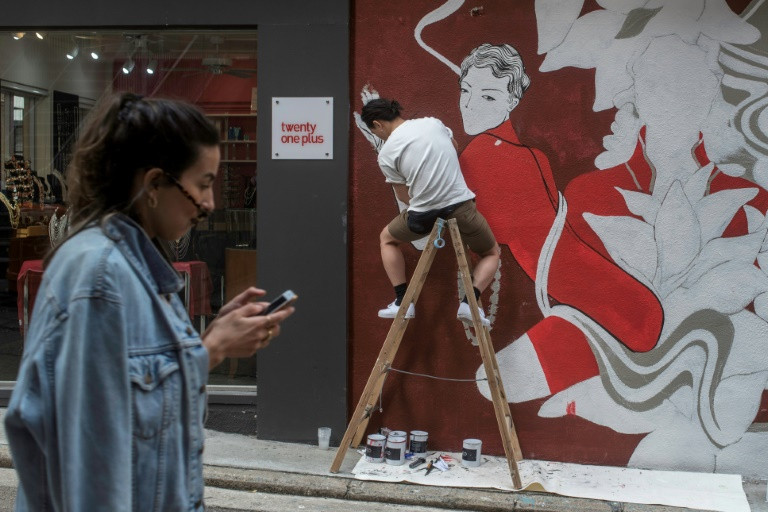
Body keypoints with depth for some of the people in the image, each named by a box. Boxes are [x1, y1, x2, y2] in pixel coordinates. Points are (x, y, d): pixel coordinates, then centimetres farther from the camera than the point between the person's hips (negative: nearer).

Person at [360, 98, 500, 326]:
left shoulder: (387, 153, -3)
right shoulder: (433, 123, 6)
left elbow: (404, 196, 7)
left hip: (423, 215, -2)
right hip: (461, 207, 2)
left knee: (387, 238, 30)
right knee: (491, 253, 26)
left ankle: (402, 301, 20)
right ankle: (469, 302, 2)